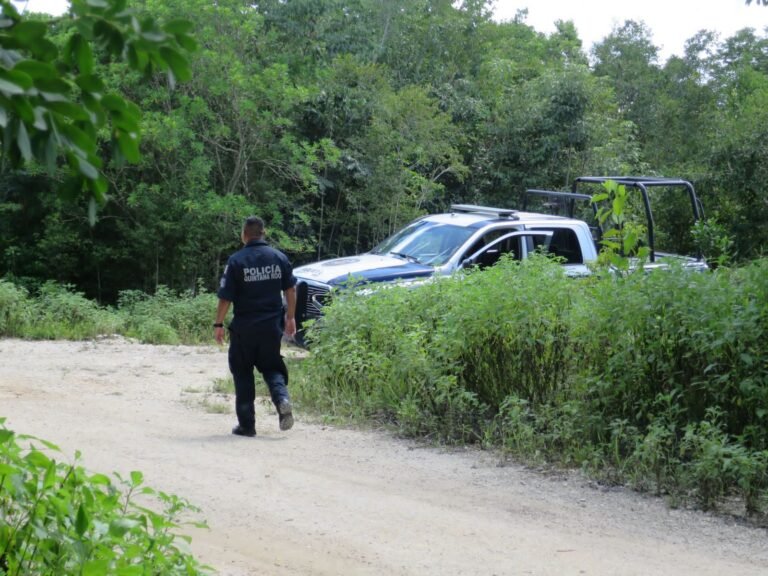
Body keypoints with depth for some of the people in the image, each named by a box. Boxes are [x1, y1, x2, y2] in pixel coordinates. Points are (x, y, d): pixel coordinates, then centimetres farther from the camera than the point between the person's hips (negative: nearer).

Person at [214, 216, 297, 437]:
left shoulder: (236, 261, -9)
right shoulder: (279, 257, 2)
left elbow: (225, 297, -9)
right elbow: (291, 290, 7)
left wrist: (218, 324, 0)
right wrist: (290, 317, 18)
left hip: (244, 327, -3)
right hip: (272, 325, 3)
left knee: (243, 373, 9)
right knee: (271, 367, 17)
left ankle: (246, 424, 9)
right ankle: (282, 398, -12)